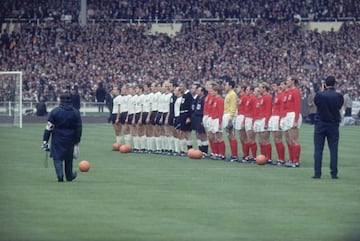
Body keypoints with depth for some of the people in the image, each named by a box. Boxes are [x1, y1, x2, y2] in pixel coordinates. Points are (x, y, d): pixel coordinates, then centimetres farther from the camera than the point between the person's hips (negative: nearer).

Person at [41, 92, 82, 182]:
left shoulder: (55, 111, -7)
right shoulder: (75, 112, 1)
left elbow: (49, 127, -7)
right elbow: (79, 128, 7)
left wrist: (45, 141, -4)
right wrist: (77, 141, 16)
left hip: (57, 139, -3)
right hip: (70, 140, 3)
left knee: (57, 157, 3)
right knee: (69, 158, 18)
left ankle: (60, 176, -14)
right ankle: (69, 176, 30)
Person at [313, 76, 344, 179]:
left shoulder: (319, 95, -11)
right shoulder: (339, 96, -8)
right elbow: (340, 106, 6)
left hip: (320, 124, -1)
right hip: (333, 124, 1)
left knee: (318, 149, 3)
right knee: (334, 150, 5)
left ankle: (317, 173, -1)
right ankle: (334, 173, 3)